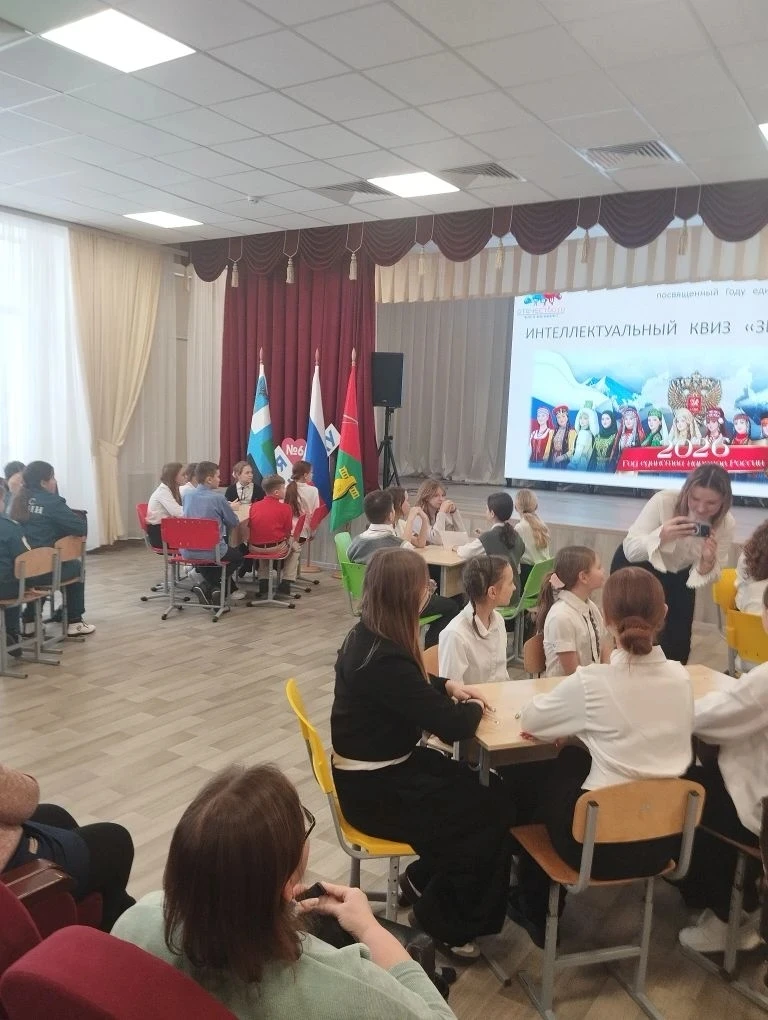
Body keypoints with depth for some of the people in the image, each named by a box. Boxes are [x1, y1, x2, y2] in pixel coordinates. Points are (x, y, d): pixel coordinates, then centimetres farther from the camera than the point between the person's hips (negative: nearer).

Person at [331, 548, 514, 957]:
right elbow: (454, 727, -28)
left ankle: (424, 880, 22)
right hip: (375, 788, -9)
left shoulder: (365, 636, 0)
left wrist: (449, 686, 4)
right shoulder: (386, 659, -30)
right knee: (492, 813, -4)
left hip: (378, 770, 9)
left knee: (488, 789, 6)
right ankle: (442, 920, 15)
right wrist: (473, 707, -6)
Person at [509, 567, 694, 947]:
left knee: (550, 775, 24)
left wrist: (576, 723, 14)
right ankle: (543, 902, 43)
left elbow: (531, 720, -4)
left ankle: (535, 909, 41)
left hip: (603, 844, -5)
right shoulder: (680, 677, -5)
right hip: (664, 839, 5)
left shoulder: (592, 681, -19)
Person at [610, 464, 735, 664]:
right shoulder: (663, 501, -30)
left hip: (679, 576, 3)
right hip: (636, 568, -3)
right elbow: (630, 550, -28)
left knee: (678, 646, 5)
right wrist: (661, 536, -46)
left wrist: (708, 561, -33)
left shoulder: (726, 524, -19)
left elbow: (711, 577, -10)